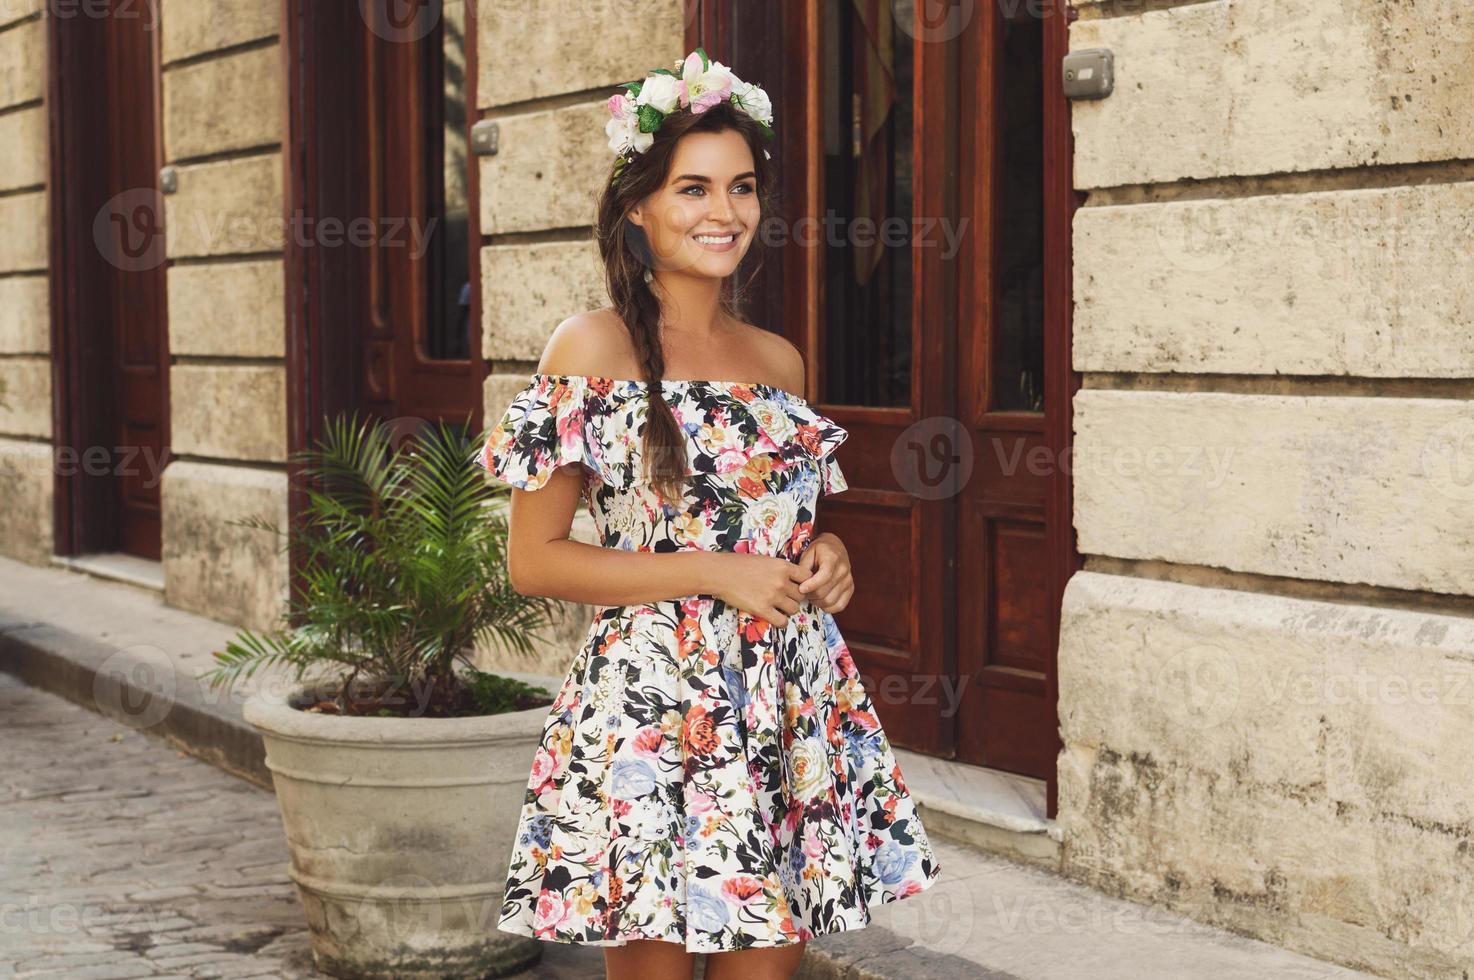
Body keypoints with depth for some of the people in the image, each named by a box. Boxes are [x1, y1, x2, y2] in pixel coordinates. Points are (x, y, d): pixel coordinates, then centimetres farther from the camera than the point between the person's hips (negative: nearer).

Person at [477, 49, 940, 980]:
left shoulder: (779, 360, 12)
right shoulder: (593, 348, -5)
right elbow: (534, 560, -7)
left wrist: (825, 555, 1)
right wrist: (712, 573, -14)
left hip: (794, 713, 5)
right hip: (654, 708, -5)